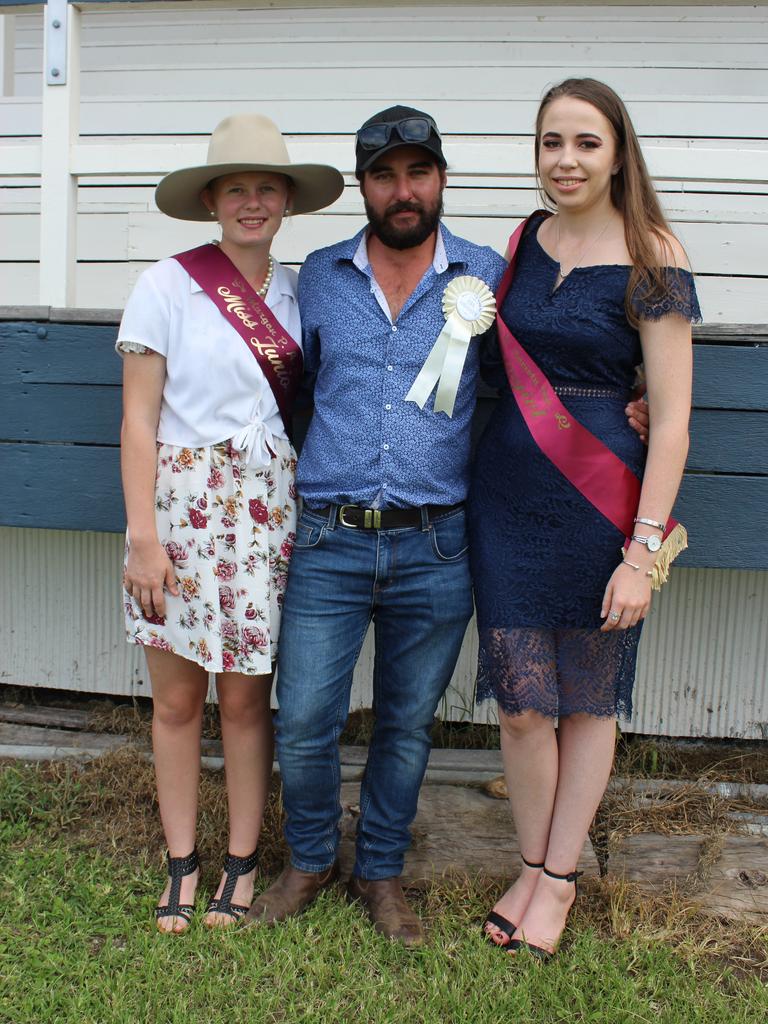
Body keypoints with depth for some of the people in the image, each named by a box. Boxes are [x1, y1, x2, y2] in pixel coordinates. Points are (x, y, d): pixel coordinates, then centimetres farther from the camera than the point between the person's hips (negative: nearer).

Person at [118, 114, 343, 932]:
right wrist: (143, 537, -10)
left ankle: (242, 862, 24)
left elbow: (306, 404, 12)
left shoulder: (297, 292, 8)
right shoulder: (167, 286, -3)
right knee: (177, 697, 7)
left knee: (245, 697, 8)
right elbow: (138, 420, -5)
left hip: (265, 508, 2)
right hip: (180, 502, -2)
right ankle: (181, 863, 25)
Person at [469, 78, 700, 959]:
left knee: (588, 701, 11)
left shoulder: (651, 261, -8)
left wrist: (643, 552, -15)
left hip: (599, 502, -3)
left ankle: (559, 878, 29)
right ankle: (532, 869, 29)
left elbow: (670, 421, -11)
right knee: (523, 702, 7)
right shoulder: (525, 241, 7)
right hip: (506, 497, 4)